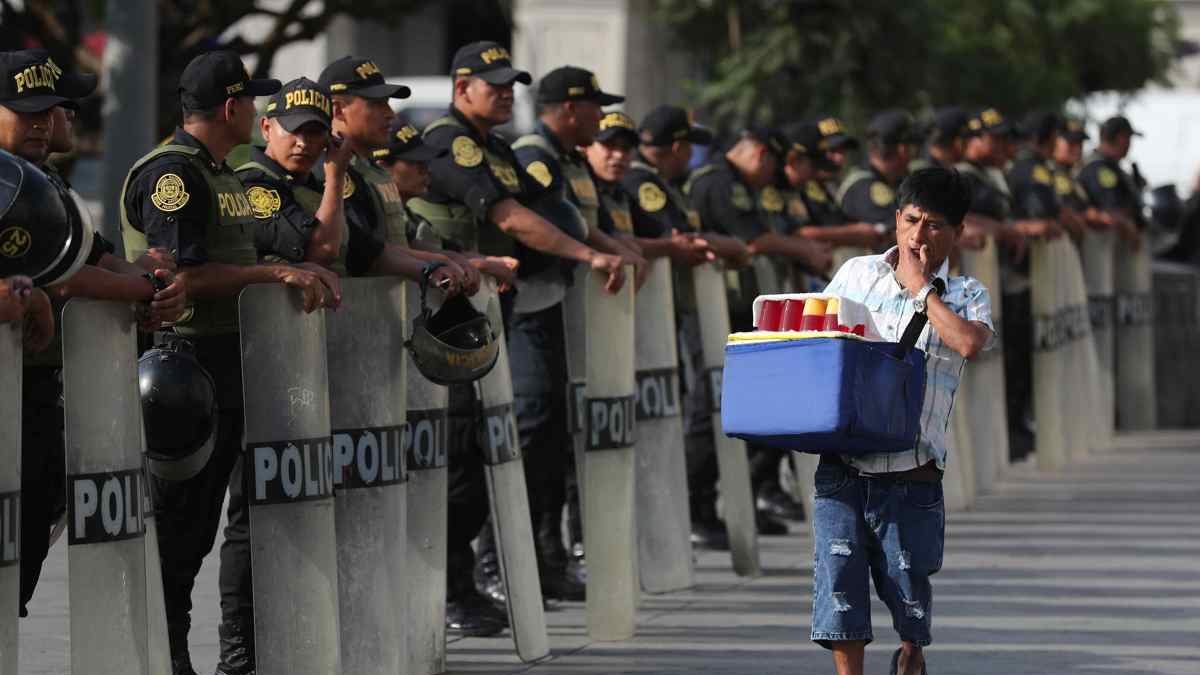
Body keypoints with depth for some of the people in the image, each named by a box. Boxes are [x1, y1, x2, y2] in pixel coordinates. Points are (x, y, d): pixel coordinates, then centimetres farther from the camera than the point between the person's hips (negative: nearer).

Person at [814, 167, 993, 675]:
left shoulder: (966, 296, 4)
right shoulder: (857, 273, 11)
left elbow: (970, 342, -19)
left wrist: (921, 288, -8)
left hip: (912, 475, -2)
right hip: (842, 466, 2)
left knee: (908, 585, 6)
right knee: (837, 579, -5)